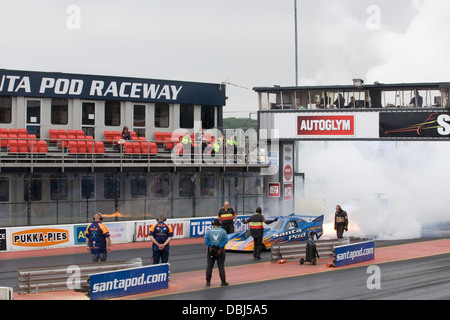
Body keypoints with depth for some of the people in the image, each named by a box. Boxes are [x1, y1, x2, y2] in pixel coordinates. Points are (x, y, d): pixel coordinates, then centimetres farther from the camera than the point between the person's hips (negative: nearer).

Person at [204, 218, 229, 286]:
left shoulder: (208, 231, 0)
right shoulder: (223, 231, 1)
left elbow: (206, 240, -12)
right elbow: (226, 240, -11)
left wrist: (212, 245, -13)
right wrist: (219, 246, -14)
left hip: (211, 251, 0)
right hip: (220, 252, 0)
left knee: (209, 266, 7)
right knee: (221, 266, 4)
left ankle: (208, 281, 5)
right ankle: (223, 281, 4)